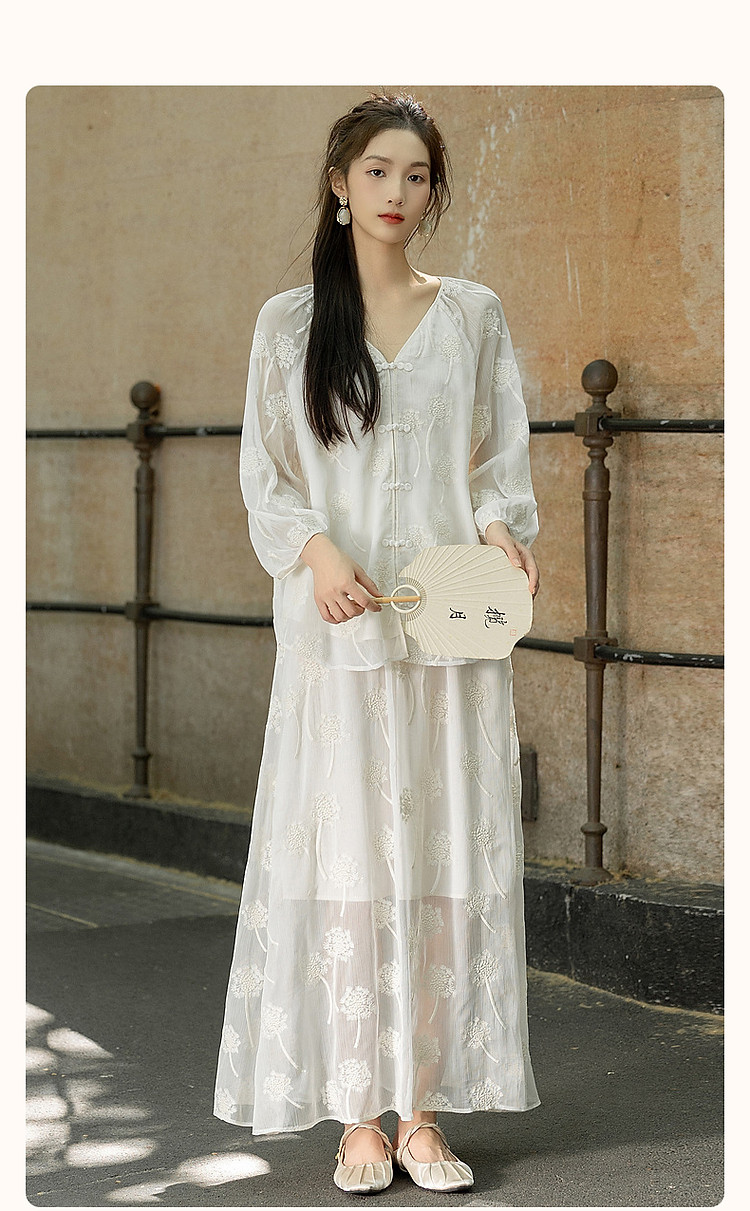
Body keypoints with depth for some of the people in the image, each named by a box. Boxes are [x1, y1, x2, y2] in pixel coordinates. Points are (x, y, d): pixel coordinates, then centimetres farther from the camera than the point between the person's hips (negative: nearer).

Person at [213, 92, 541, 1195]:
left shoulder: (474, 316, 11)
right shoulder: (290, 324, 8)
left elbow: (503, 462, 12)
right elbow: (265, 479, 6)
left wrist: (502, 525, -10)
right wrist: (316, 550, -13)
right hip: (340, 627, -1)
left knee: (446, 856, 0)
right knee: (347, 857, -3)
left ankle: (424, 1109, 7)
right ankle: (360, 1115, 4)